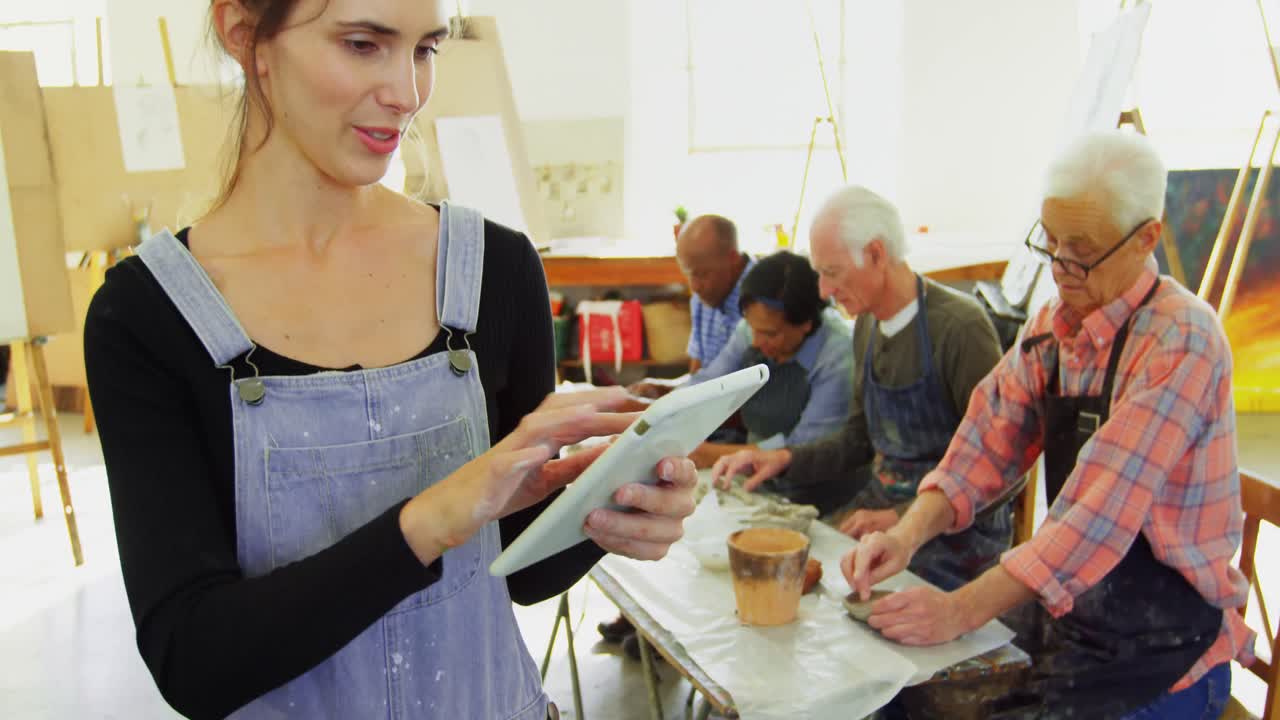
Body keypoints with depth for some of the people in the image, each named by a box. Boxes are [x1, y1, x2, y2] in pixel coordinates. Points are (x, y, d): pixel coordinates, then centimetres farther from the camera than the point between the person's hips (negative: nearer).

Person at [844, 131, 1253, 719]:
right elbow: (989, 442, -2)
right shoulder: (1052, 326, 2)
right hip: (1062, 612, 6)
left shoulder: (1180, 340, -20)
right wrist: (908, 535, -18)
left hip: (1159, 651, -6)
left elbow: (1103, 507, -28)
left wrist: (963, 610, -30)